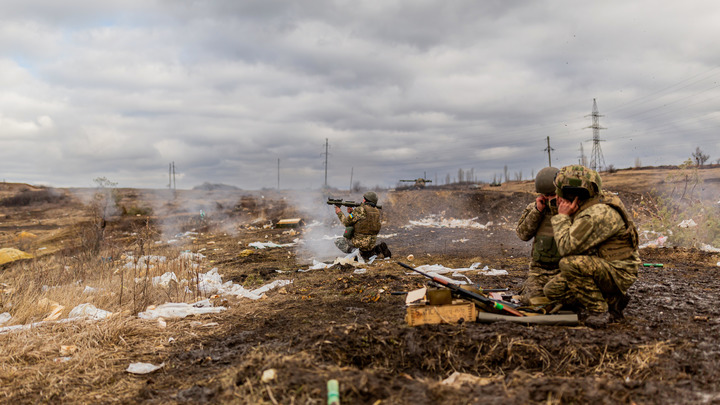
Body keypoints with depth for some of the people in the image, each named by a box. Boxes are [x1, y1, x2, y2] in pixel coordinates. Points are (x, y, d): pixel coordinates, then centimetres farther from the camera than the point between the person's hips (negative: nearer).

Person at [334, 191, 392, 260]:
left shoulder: (360, 210, -15)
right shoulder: (377, 211, 6)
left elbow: (347, 222, -5)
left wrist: (339, 213, 10)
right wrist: (352, 212, 13)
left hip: (359, 242, -6)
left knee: (337, 241, 14)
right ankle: (378, 250, 6)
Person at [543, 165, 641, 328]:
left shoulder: (598, 214, -26)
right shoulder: (587, 207, 5)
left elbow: (566, 247, -26)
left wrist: (562, 216, -15)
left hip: (617, 273, -10)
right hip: (599, 268, 10)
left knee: (570, 263, -33)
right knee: (552, 289, 1)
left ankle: (600, 312, -14)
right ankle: (611, 300, 9)